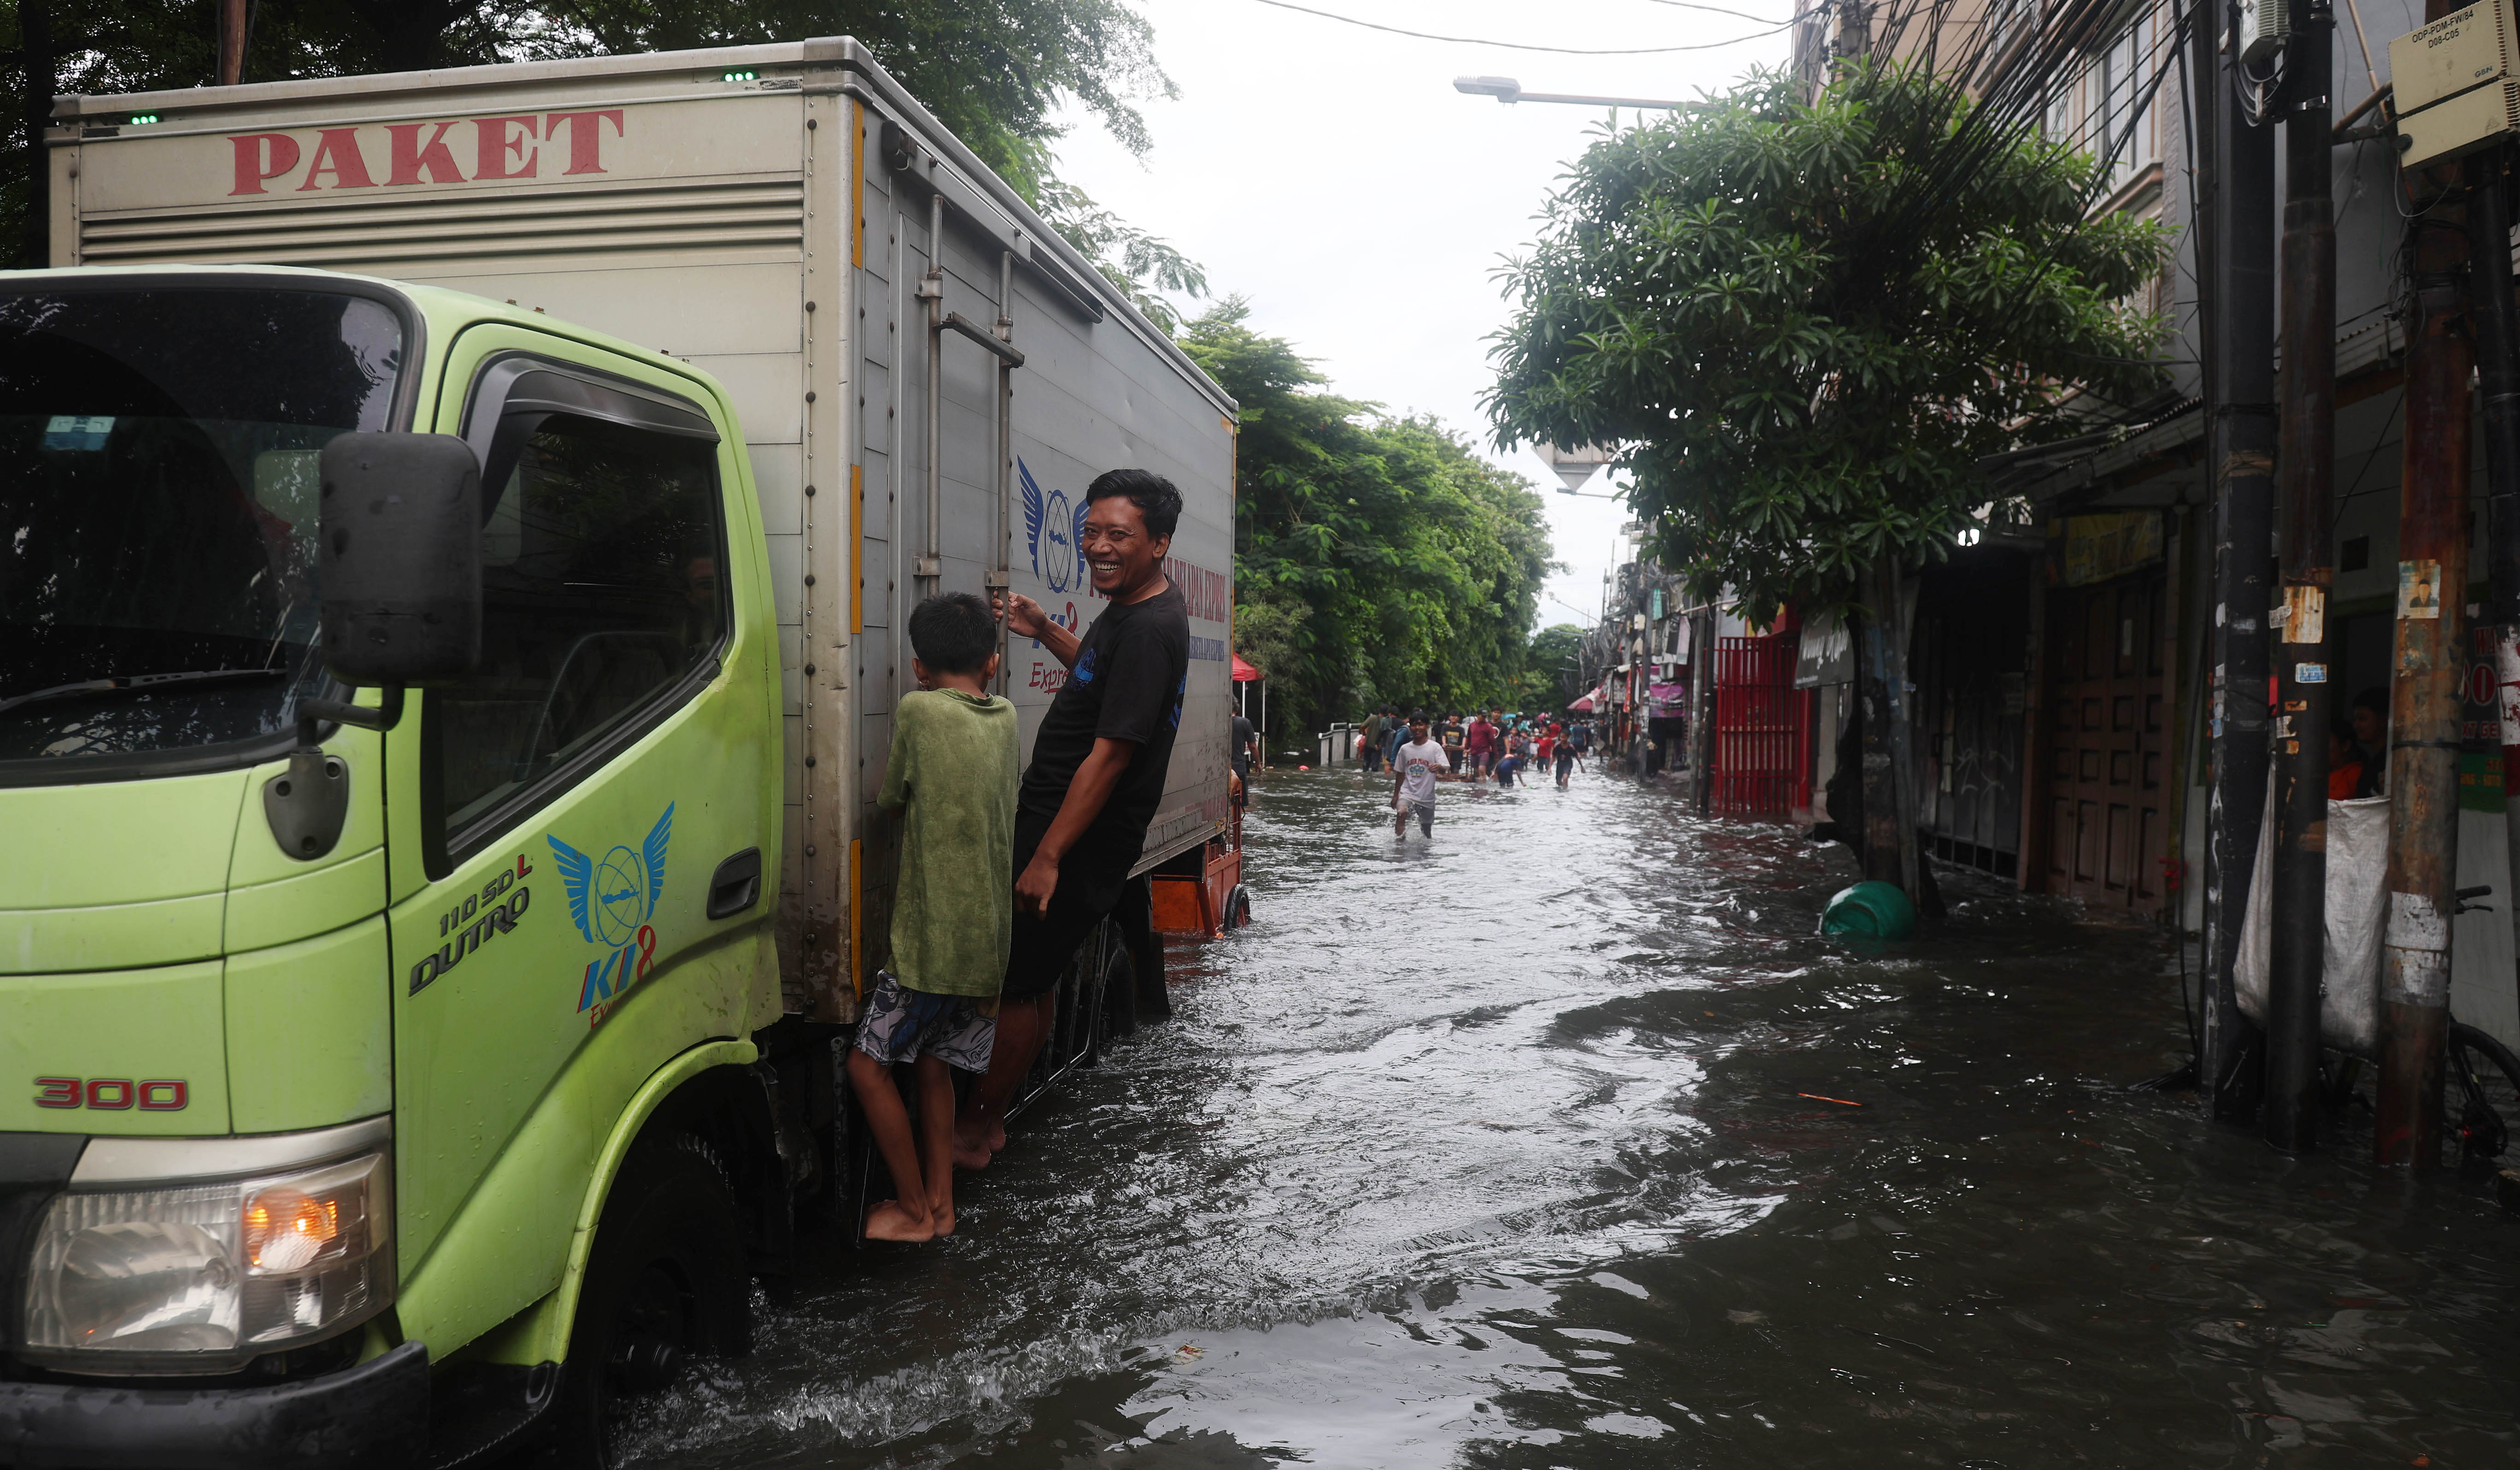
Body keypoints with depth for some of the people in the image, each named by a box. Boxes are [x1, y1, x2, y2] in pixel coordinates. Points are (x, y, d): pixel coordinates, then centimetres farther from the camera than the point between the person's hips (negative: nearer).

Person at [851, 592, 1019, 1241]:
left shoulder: (917, 711, -10)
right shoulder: (1005, 719, 6)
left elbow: (889, 797, 2)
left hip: (934, 937, -7)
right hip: (993, 935, 7)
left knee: (868, 1064, 5)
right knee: (932, 1058, 19)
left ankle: (914, 1210, 11)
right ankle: (941, 1201, 24)